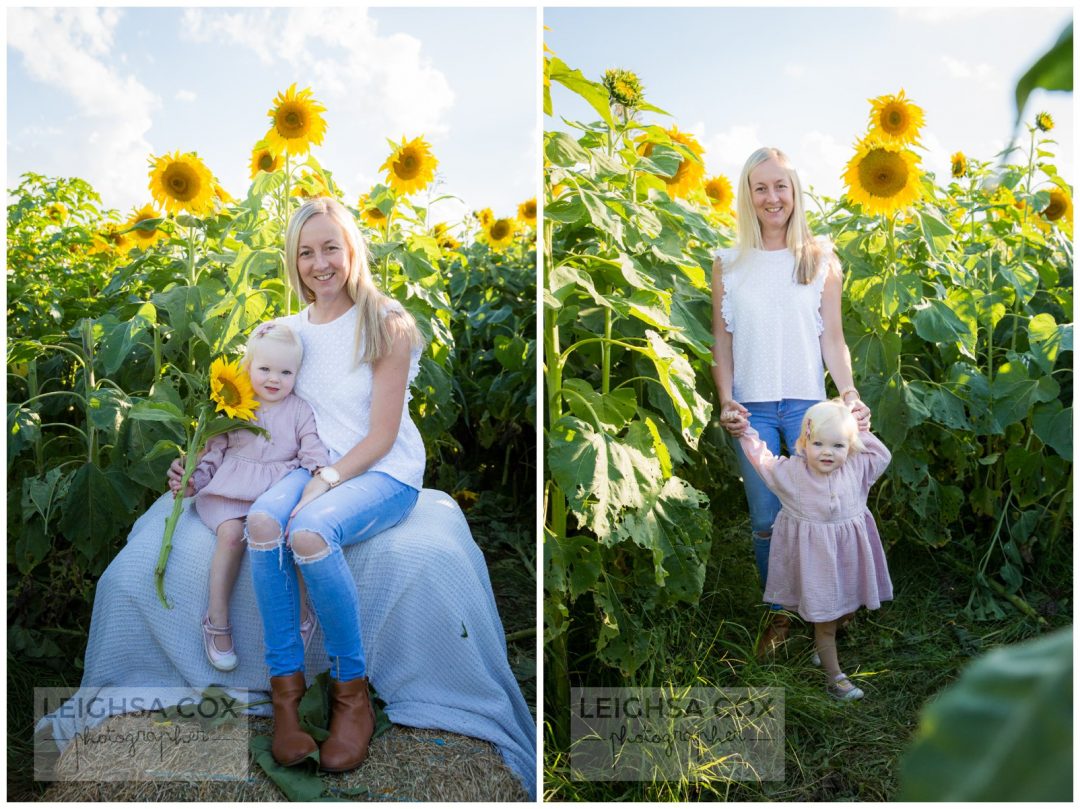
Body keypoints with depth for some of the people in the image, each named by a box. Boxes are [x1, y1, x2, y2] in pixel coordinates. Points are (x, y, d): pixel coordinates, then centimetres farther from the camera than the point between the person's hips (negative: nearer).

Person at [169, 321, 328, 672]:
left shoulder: (299, 410, 12)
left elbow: (313, 449, 3)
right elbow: (214, 451, 16)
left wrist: (320, 473, -17)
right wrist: (194, 480, 2)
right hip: (233, 488, 1)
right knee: (231, 533, -30)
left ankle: (301, 614, -14)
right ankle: (217, 621, -15)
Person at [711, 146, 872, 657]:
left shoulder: (821, 260, 4)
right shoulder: (728, 264, 5)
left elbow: (832, 338, 3)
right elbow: (721, 340, 5)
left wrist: (849, 393, -12)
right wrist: (726, 400, -6)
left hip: (807, 404, -1)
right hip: (752, 408, 1)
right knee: (765, 522, 7)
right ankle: (779, 614, 23)